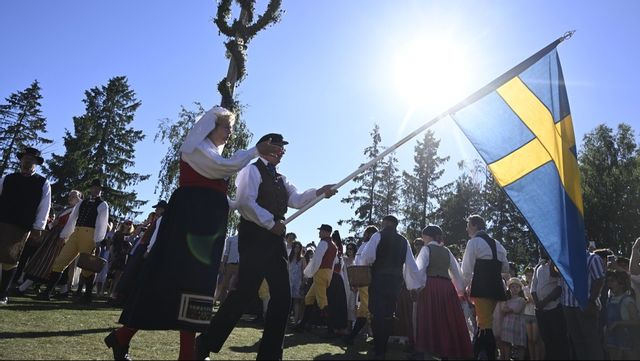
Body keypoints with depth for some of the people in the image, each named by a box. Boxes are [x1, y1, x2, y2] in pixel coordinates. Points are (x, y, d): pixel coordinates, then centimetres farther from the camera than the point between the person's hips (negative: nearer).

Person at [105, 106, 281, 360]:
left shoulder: (213, 154, 26)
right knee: (166, 277, -8)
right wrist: (255, 151, -10)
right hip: (188, 218, -9)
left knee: (195, 282, 3)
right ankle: (122, 337, 7)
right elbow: (223, 167, -16)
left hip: (207, 224, 9)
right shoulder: (195, 146, 1)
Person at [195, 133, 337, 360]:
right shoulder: (252, 170, -3)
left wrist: (319, 192, -5)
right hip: (255, 237, -8)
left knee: (283, 295, 4)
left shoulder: (280, 179, 22)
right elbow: (245, 202, -16)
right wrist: (271, 223, -15)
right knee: (245, 292, -10)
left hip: (274, 239, 9)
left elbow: (297, 199, 9)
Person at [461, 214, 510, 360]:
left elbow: (467, 269, -8)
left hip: (481, 288, -7)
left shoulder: (474, 242, -5)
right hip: (496, 287, 8)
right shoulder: (496, 244, 15)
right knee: (485, 321, 16)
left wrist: (463, 288, 2)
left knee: (484, 324, -5)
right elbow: (505, 268, 19)